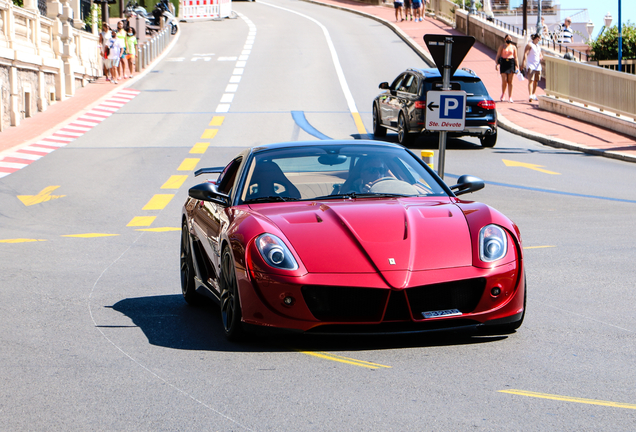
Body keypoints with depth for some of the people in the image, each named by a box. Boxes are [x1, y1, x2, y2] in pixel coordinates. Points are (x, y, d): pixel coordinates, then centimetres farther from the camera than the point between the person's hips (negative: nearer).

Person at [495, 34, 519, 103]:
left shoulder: (513, 47, 10)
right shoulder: (502, 46, 5)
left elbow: (516, 57, 12)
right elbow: (498, 56, 3)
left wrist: (517, 66, 5)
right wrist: (496, 64, -6)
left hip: (511, 64, 2)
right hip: (503, 63, -2)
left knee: (510, 81, 0)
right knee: (504, 81, -7)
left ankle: (510, 97, 5)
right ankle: (503, 94, 17)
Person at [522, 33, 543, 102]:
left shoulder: (538, 46, 19)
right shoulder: (530, 45, -5)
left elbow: (540, 55, 28)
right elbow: (525, 54, -15)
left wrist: (541, 58, 3)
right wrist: (524, 63, -27)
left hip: (538, 65, 8)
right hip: (531, 65, -8)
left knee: (536, 81, 11)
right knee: (530, 80, -15)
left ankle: (533, 95, 24)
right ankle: (530, 96, -25)